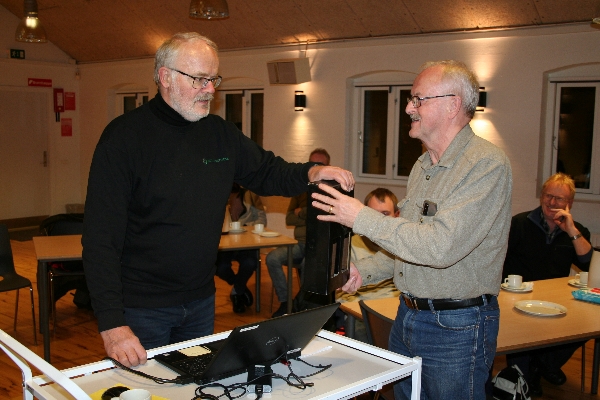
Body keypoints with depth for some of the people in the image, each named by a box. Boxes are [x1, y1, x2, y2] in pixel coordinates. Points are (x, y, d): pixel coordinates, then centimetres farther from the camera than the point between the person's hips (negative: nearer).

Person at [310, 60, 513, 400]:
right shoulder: (424, 165, 10)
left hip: (455, 329, -8)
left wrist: (362, 218, -23)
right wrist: (364, 271, 6)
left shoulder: (487, 164, -19)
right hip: (408, 316, 8)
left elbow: (441, 246, -30)